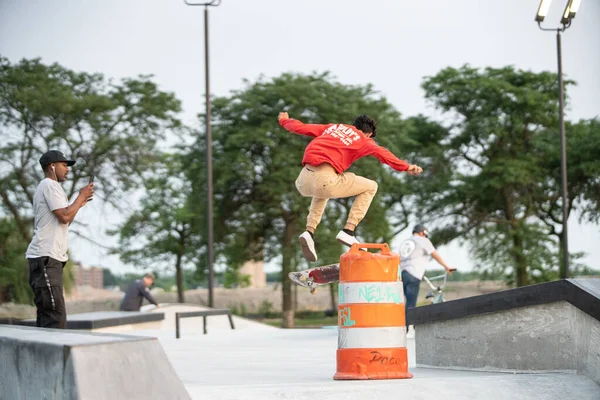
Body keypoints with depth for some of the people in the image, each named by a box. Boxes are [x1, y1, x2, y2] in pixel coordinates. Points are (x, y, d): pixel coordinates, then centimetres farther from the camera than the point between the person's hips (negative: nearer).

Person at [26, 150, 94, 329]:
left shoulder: (47, 187, 24)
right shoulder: (50, 185, -7)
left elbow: (63, 222, 27)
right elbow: (64, 216, -17)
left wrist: (79, 203, 19)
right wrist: (81, 196, -5)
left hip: (50, 257, 11)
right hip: (46, 257, -11)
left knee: (47, 314, 9)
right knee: (55, 316, -17)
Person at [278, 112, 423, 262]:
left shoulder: (332, 127, 27)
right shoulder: (362, 140, 13)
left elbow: (300, 127, 31)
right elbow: (379, 152, -7)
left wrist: (284, 120, 50)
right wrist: (405, 167, -14)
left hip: (303, 182, 6)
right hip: (324, 180, -6)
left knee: (321, 192, 41)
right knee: (370, 187, 13)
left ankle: (309, 231, 18)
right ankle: (348, 231, 2)